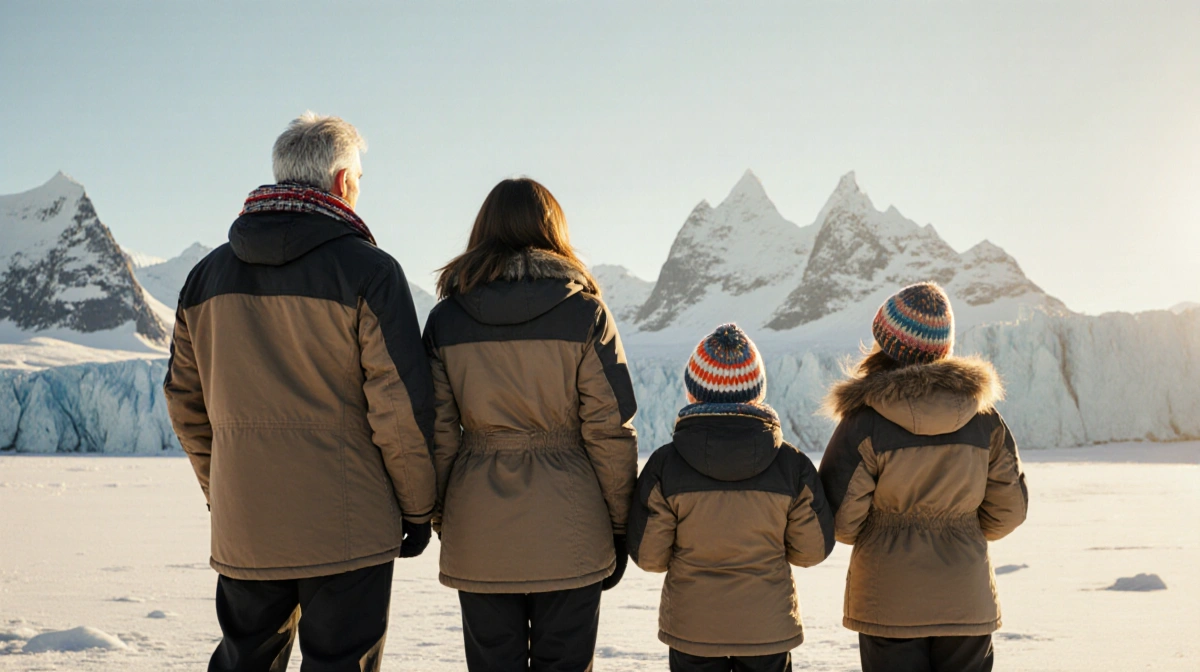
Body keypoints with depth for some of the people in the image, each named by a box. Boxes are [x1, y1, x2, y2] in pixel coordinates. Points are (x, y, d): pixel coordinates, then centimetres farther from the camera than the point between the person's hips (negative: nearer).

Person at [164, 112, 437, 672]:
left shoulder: (208, 275, 7)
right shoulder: (367, 271, -10)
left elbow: (185, 401, 13)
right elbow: (401, 403, -13)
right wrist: (418, 509, -1)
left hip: (243, 530, 5)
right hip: (347, 531, -5)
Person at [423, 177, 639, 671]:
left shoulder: (446, 318, 0)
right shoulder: (585, 313, -5)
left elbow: (436, 435, 1)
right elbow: (609, 430, -6)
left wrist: (441, 518, 12)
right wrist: (620, 527, 4)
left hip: (478, 534, 2)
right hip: (568, 532, -2)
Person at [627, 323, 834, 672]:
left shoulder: (665, 465, -13)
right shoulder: (792, 464, -10)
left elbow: (647, 554, -8)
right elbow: (813, 548, -2)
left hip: (692, 630, 0)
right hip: (769, 628, 1)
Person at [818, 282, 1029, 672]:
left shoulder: (864, 423, -15)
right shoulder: (984, 417, -4)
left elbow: (839, 521, -12)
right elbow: (1008, 510, 4)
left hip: (889, 606, -3)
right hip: (966, 603, 3)